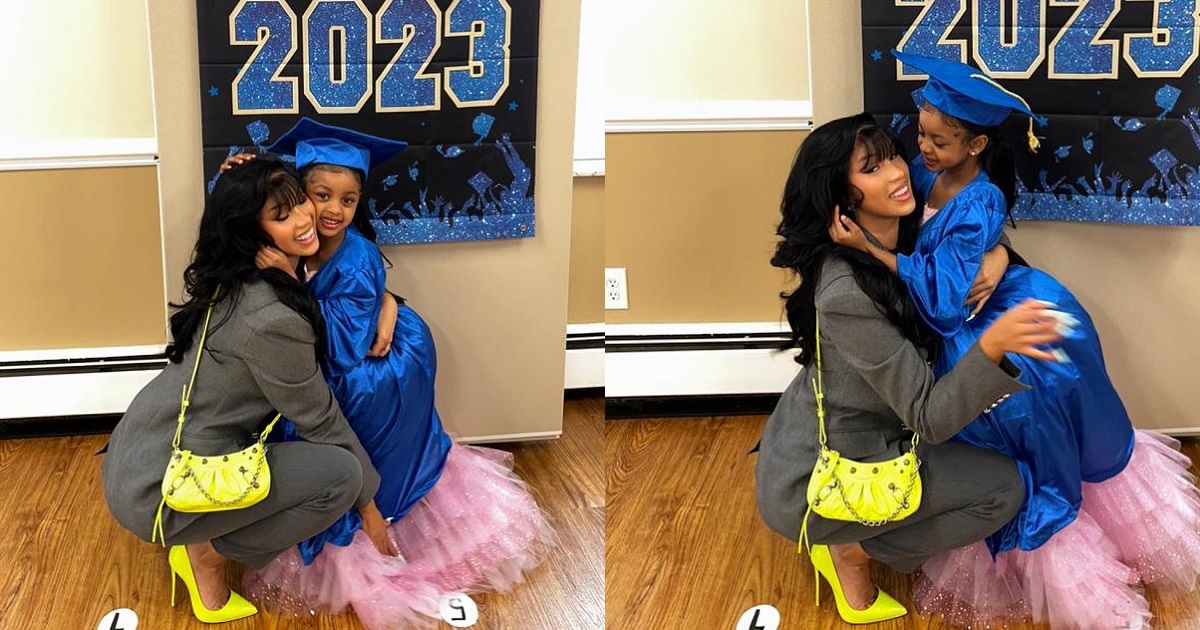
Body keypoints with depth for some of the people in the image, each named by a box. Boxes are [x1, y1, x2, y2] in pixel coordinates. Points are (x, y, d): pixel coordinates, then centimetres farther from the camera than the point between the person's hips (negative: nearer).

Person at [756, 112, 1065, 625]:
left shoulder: (904, 238, -5)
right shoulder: (846, 293, -31)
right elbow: (928, 419, -28)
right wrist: (992, 345, -43)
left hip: (816, 439, 8)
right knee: (1005, 488, -7)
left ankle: (849, 540, 15)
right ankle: (851, 553, 4)